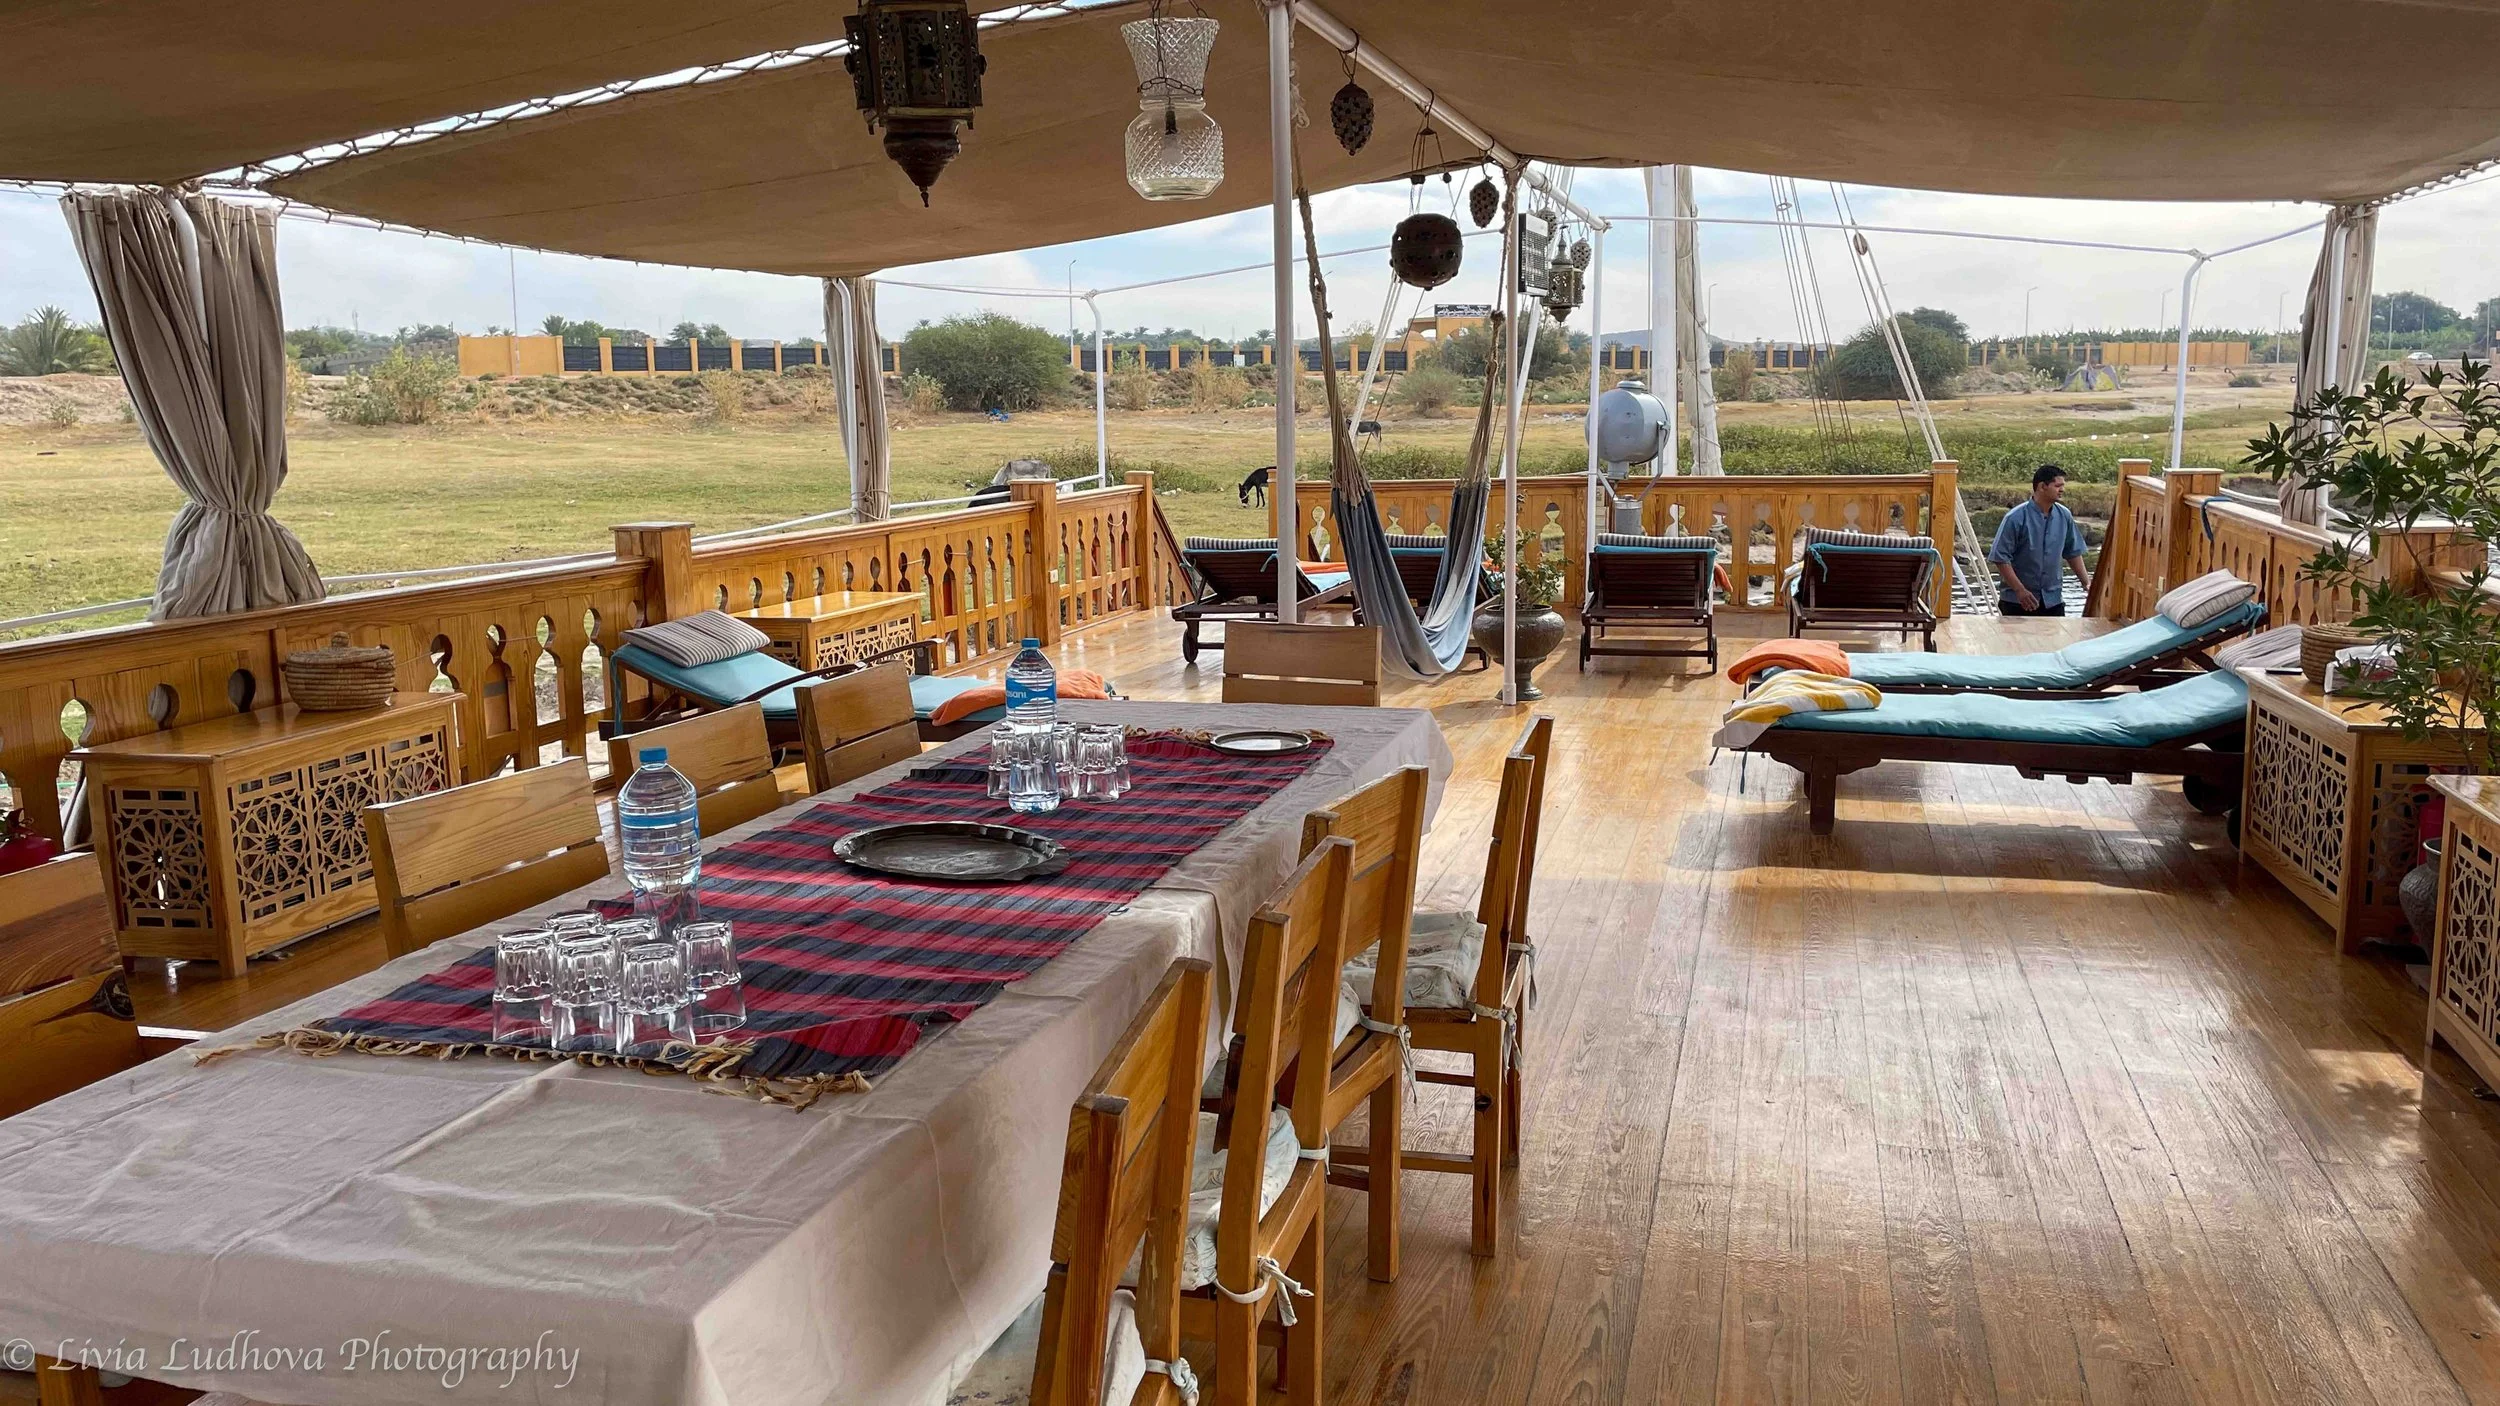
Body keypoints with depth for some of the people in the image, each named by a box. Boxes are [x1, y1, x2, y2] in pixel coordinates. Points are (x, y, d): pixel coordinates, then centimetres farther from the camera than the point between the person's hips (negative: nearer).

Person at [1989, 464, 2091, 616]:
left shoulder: (2064, 516, 3)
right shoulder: (2016, 517, -14)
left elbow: (2073, 552, 16)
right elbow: (2000, 557, -15)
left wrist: (2086, 582, 8)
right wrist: (2020, 590, -19)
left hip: (2053, 599, 5)